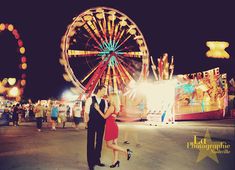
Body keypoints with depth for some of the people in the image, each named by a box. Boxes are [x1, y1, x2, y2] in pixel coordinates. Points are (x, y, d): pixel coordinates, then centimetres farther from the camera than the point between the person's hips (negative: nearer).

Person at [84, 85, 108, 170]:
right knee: (90, 142, 2)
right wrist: (86, 120, -16)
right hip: (91, 124, -4)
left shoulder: (104, 101, 6)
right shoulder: (90, 100, -4)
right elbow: (86, 111, -6)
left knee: (99, 142, 12)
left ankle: (97, 160, 26)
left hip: (101, 124, 4)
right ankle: (91, 162, 11)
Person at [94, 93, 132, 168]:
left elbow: (105, 116, -17)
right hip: (114, 126, 9)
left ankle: (125, 151, -5)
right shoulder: (115, 107, 9)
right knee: (114, 144, 10)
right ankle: (115, 161, 14)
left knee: (109, 145, 0)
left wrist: (98, 109, -14)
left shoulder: (111, 107, -18)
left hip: (110, 127, -9)